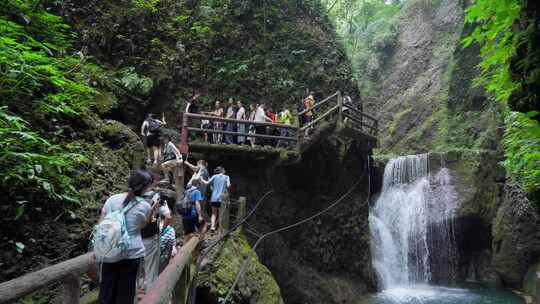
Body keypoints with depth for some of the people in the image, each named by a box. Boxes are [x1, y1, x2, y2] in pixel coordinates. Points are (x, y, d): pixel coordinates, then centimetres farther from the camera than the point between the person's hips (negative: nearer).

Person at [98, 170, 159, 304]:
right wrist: (152, 210, 11)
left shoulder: (112, 199, -3)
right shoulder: (145, 206, -8)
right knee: (126, 292, 13)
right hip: (132, 253, -2)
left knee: (107, 290, 17)